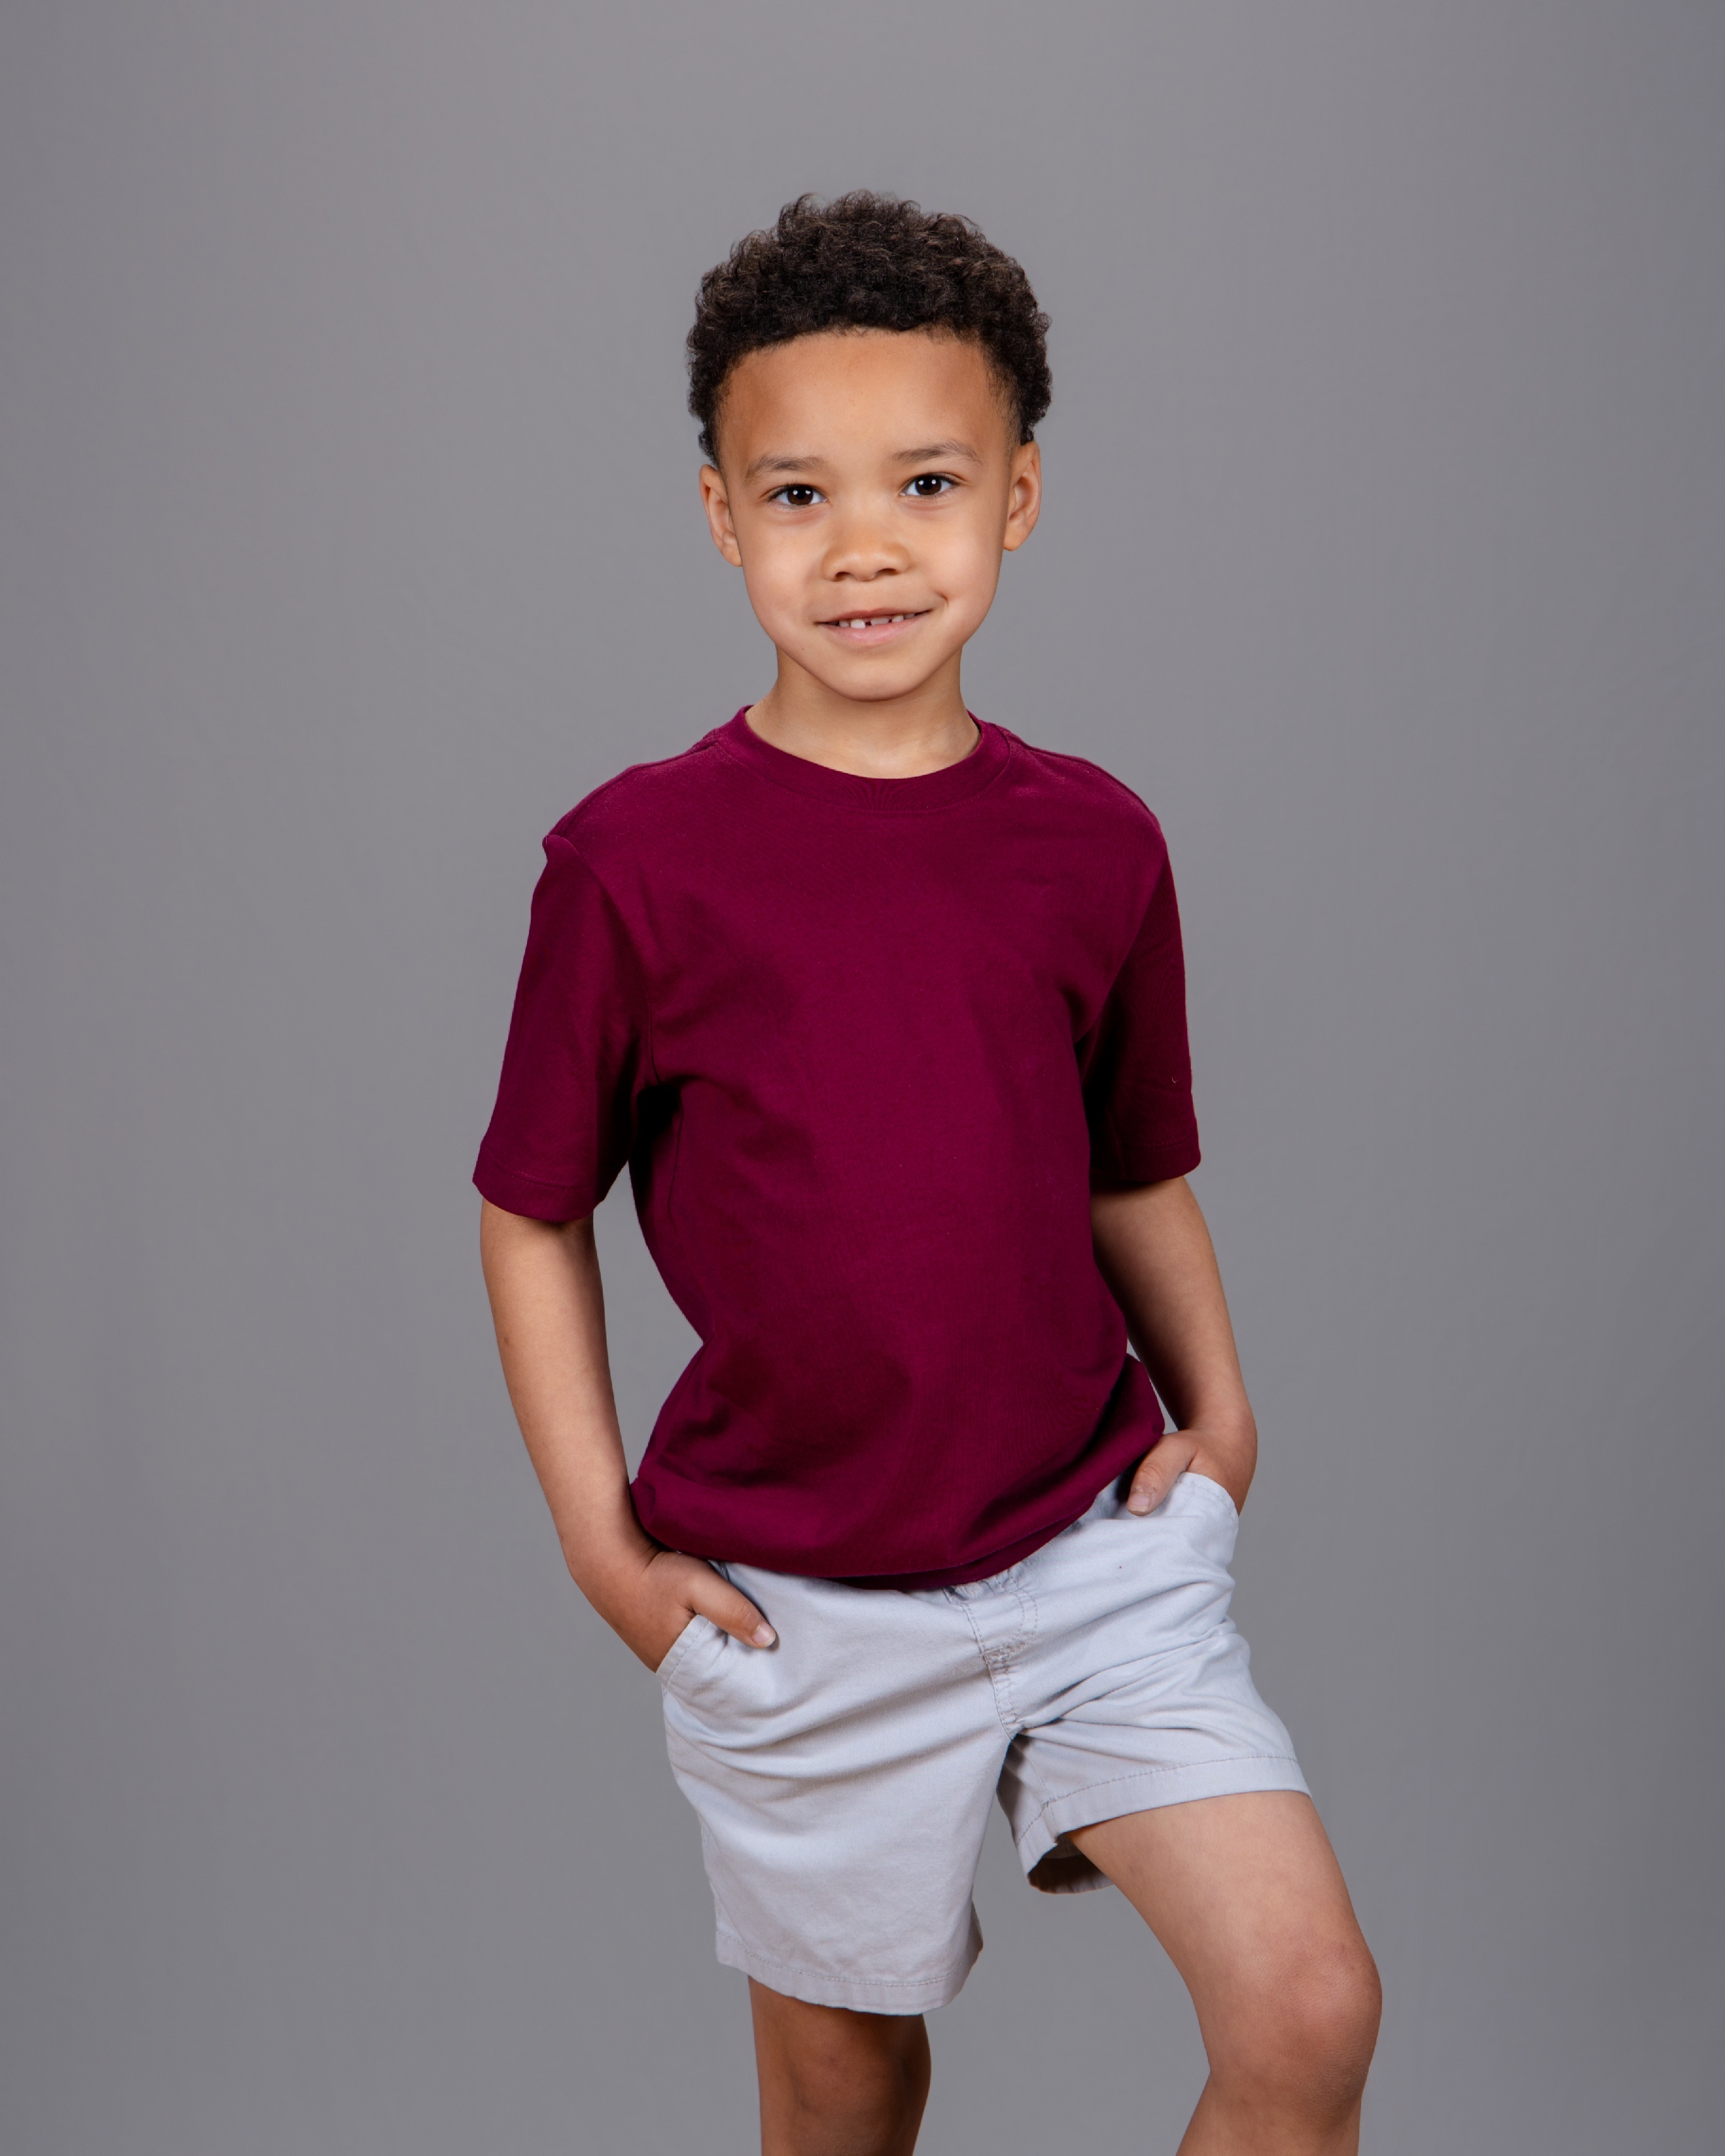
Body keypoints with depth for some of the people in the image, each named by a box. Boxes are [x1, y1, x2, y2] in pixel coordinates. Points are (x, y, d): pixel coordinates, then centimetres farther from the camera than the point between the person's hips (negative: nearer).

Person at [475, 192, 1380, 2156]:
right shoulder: (638, 859, -11)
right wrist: (602, 1539, -5)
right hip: (799, 1606, -2)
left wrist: (1216, 1411, 0)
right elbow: (532, 1210, -2)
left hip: (1096, 1541, 2)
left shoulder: (1092, 843, -1)